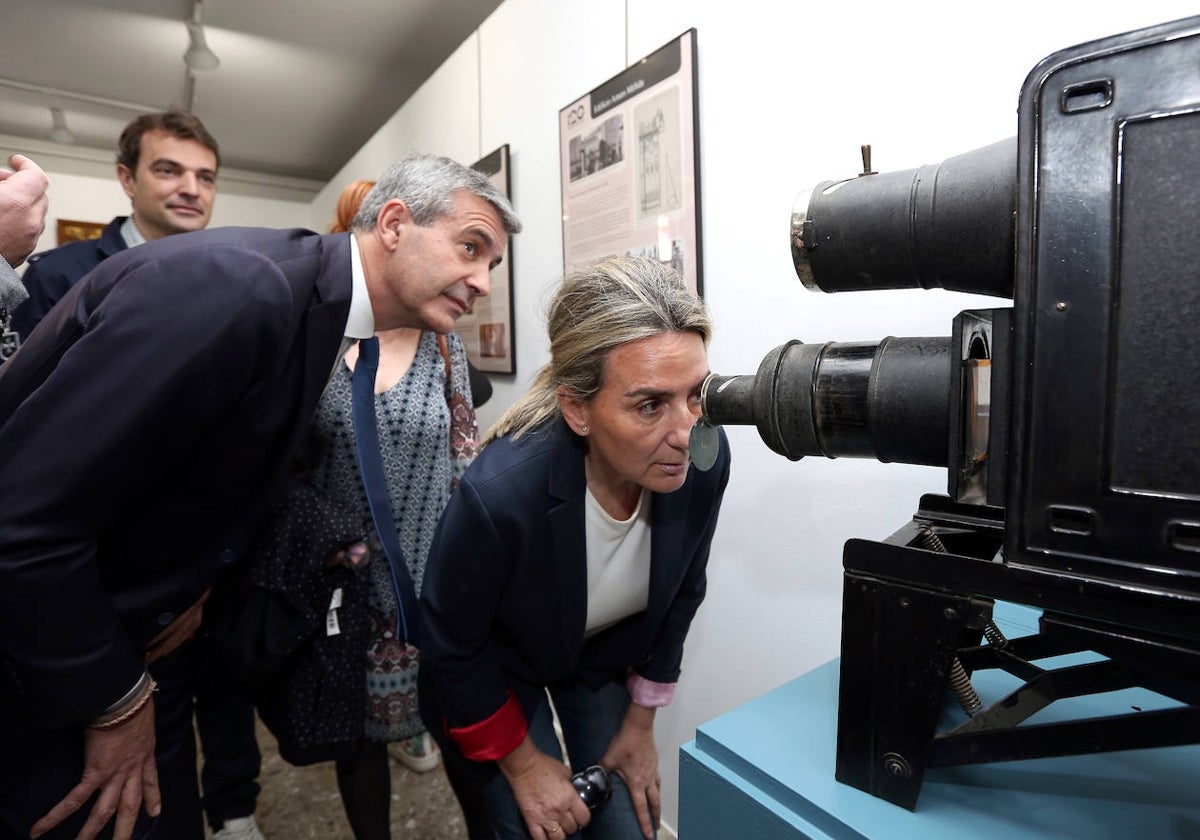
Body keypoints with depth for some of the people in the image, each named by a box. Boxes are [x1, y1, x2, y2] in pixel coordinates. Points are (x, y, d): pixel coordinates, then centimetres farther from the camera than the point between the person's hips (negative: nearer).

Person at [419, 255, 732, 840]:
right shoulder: (499, 493, -39)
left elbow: (680, 593, -7)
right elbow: (451, 650, -19)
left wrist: (640, 724, 3)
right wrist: (522, 763, -8)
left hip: (605, 656, 4)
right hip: (495, 669, -3)